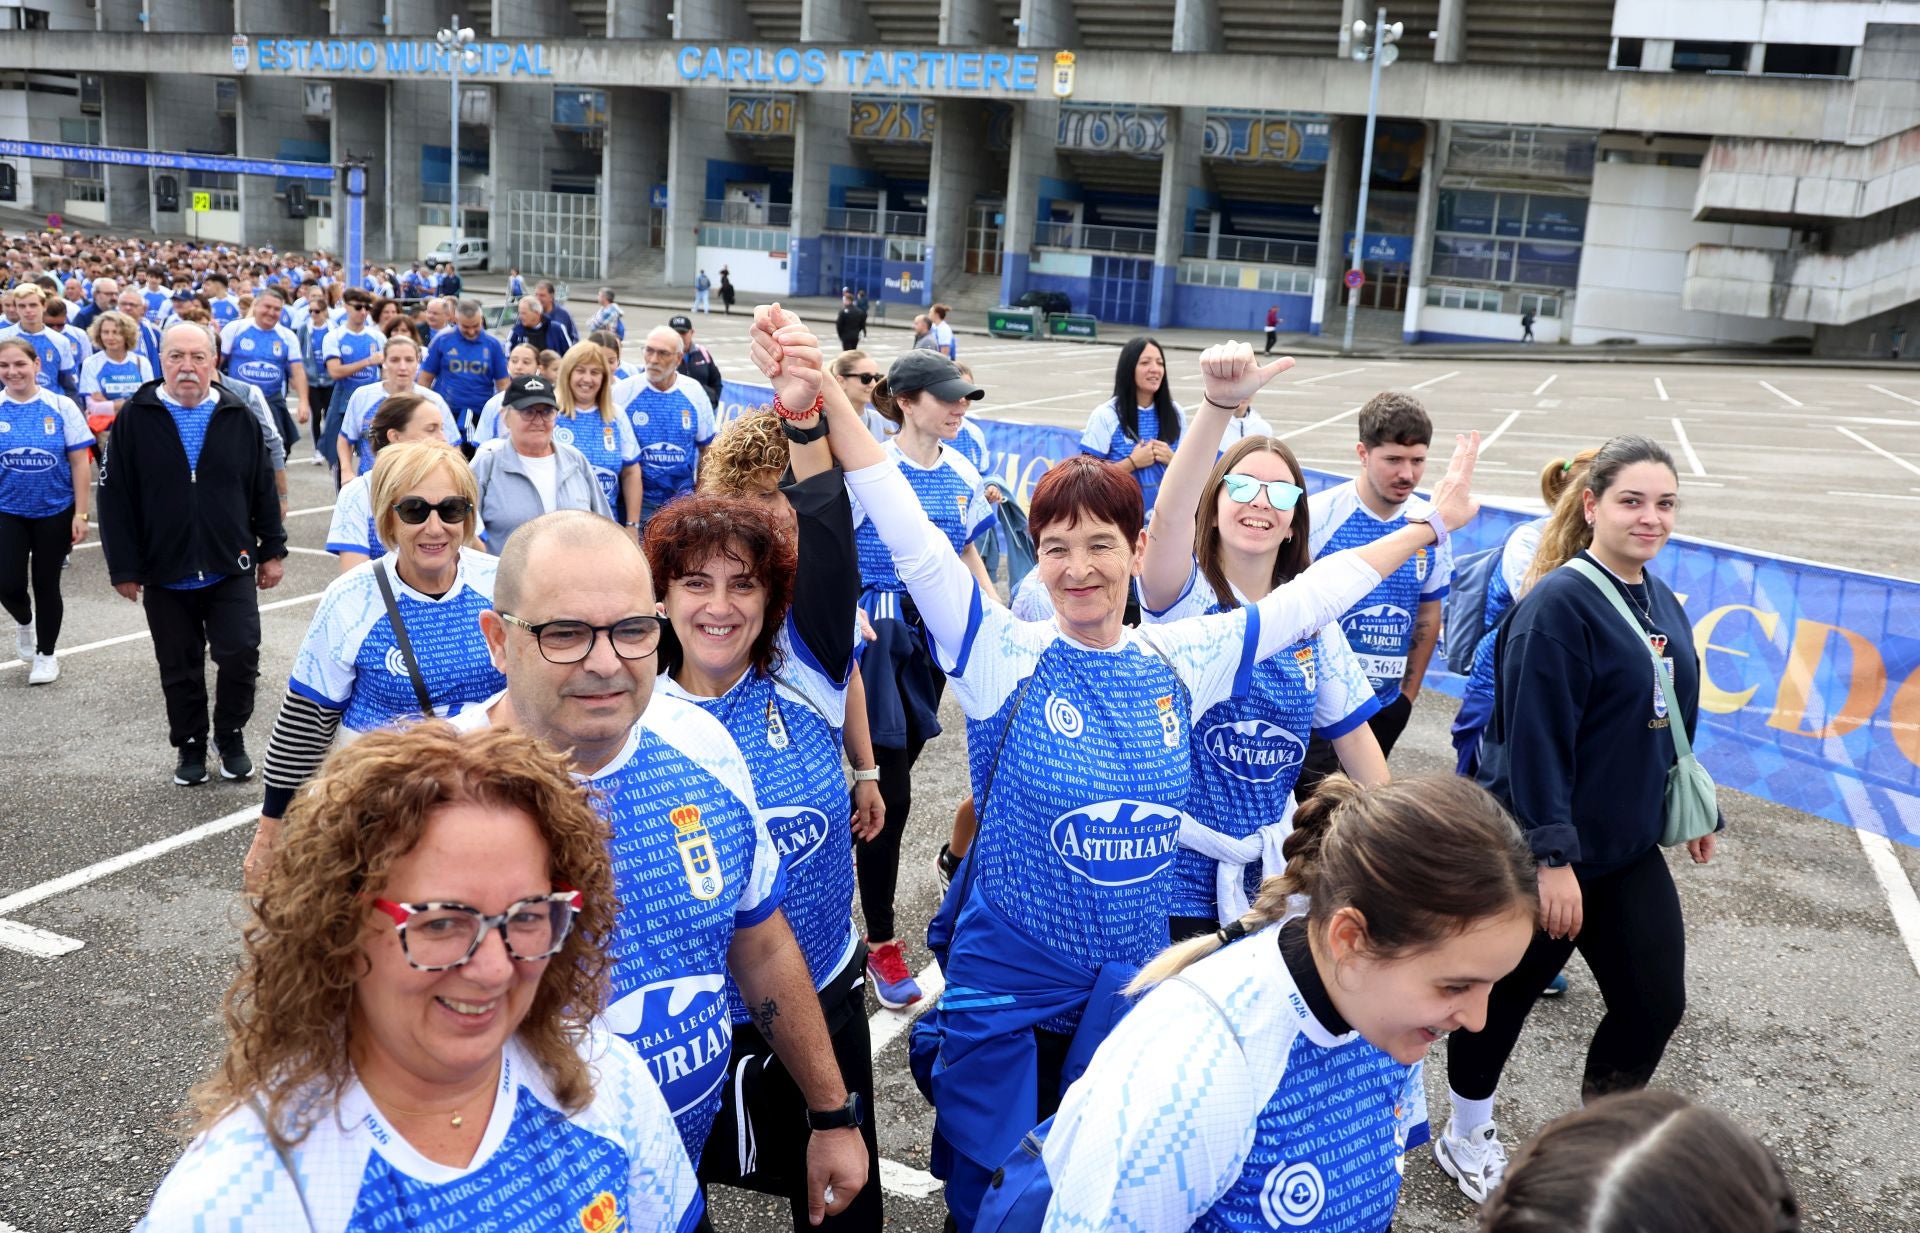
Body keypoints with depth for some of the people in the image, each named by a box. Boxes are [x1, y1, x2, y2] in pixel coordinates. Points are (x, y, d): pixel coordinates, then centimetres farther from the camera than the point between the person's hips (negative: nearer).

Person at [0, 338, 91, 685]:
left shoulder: (61, 407, -7)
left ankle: (46, 654, 27)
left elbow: (80, 463, -4)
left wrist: (80, 514, -7)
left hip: (55, 512, -1)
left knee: (46, 584, 8)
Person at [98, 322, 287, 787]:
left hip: (231, 569, 0)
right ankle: (190, 745, 29)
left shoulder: (239, 417, 1)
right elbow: (116, 500, -3)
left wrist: (273, 551, 6)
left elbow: (264, 489, 7)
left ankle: (231, 736, 20)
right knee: (180, 669, 11)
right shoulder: (134, 419, -3)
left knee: (240, 656, -4)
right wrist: (124, 569, -6)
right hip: (165, 573, 0)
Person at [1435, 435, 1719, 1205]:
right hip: (1542, 851, -8)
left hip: (1629, 849, 8)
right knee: (1507, 994, 9)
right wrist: (1553, 858, -24)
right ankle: (1467, 1140, 32)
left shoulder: (1662, 604, 7)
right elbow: (1535, 739, -23)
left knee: (1656, 1002, 9)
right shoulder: (1559, 603, -19)